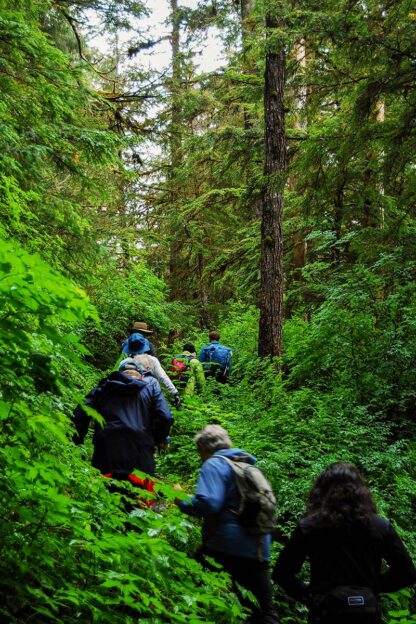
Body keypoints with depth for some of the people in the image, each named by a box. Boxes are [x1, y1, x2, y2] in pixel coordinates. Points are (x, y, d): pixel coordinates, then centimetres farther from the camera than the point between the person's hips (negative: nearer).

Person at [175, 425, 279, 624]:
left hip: (227, 549, -7)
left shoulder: (214, 464, -3)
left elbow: (207, 504, -19)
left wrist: (181, 500, -2)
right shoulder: (248, 466, 20)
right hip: (259, 550, 8)